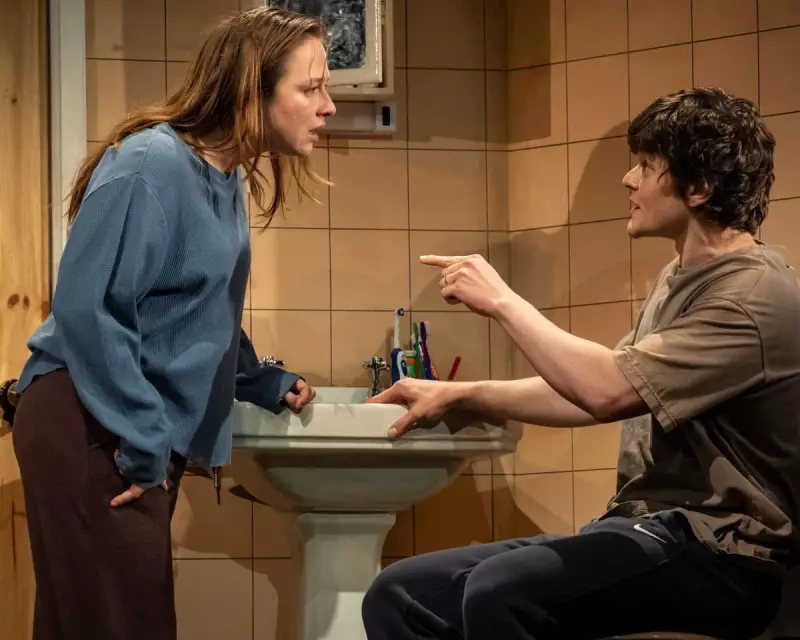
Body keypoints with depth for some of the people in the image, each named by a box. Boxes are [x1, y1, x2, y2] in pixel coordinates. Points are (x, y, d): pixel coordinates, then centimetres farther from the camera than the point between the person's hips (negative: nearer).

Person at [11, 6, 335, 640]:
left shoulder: (227, 178, 10)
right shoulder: (150, 167, -19)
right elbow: (84, 308, -23)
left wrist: (266, 383, 14)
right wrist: (143, 443, -20)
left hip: (151, 438, 9)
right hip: (89, 430, -9)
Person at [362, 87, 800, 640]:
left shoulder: (755, 294, -14)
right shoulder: (680, 279, 19)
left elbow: (609, 390, -25)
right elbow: (594, 396, 25)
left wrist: (502, 300, -12)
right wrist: (460, 395, 17)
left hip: (719, 555, -10)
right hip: (650, 531, 10)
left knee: (499, 591, -34)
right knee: (402, 594, -5)